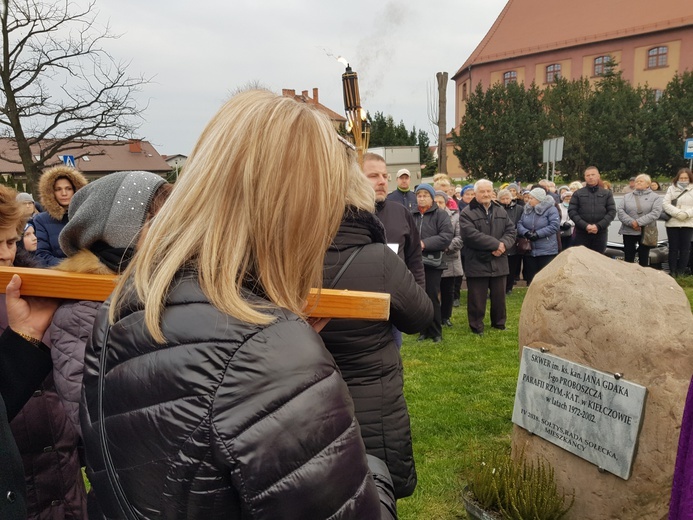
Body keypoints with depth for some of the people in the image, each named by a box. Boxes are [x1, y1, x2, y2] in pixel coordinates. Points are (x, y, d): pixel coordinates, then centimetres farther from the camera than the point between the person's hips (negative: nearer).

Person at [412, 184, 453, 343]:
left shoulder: (441, 214, 1)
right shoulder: (411, 215, 11)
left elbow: (447, 236, -11)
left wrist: (425, 243, -17)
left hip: (432, 262, -3)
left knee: (432, 298, 0)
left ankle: (436, 332, 14)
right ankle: (424, 330, 21)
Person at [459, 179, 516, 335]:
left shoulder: (501, 211, 12)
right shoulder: (467, 213, -7)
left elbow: (511, 231, 7)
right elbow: (471, 235, -20)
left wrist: (503, 244, -15)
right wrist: (496, 244, -20)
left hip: (498, 263, 5)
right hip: (477, 263, -5)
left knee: (499, 296, 15)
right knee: (477, 298, 3)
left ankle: (499, 322, 32)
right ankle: (476, 326, 16)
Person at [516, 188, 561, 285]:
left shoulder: (551, 209, -7)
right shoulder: (527, 209, 12)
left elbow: (554, 226, -17)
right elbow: (519, 223, 5)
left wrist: (538, 234, -20)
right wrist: (526, 232, -15)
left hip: (546, 251, -5)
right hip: (529, 249, 5)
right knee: (530, 277, 12)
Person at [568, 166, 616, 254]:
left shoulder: (607, 193, 10)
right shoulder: (577, 194, 7)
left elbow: (612, 212, 3)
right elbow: (572, 211, -1)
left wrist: (599, 226, -12)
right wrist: (585, 225, -14)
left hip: (600, 233, 1)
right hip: (581, 233, -1)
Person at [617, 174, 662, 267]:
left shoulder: (655, 197, 4)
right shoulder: (627, 196, 11)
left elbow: (655, 213, -11)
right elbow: (620, 211, -2)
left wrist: (638, 222, -19)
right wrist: (631, 222, -17)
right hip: (628, 231, 2)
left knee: (644, 259, 5)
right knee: (628, 258, 5)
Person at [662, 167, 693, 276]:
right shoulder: (672, 189, 8)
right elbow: (665, 204, -3)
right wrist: (677, 213, -16)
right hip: (672, 223, 0)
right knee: (673, 248, 4)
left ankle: (681, 272, 8)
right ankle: (672, 272, 10)